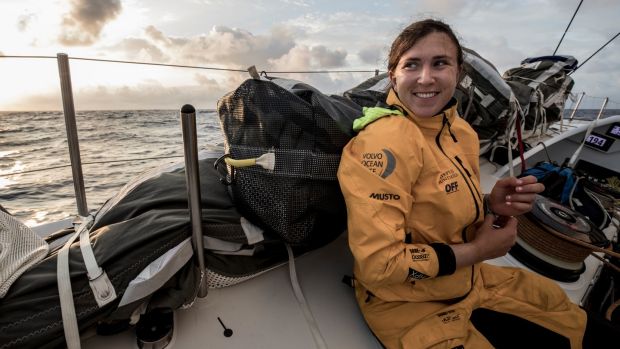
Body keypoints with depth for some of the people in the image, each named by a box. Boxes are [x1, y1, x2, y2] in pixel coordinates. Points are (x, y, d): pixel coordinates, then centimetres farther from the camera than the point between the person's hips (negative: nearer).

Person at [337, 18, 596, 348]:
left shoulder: (461, 132, -2)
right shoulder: (386, 140, -28)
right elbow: (378, 263, -30)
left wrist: (491, 204, -11)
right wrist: (477, 251, -19)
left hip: (470, 283, 8)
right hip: (410, 306, -7)